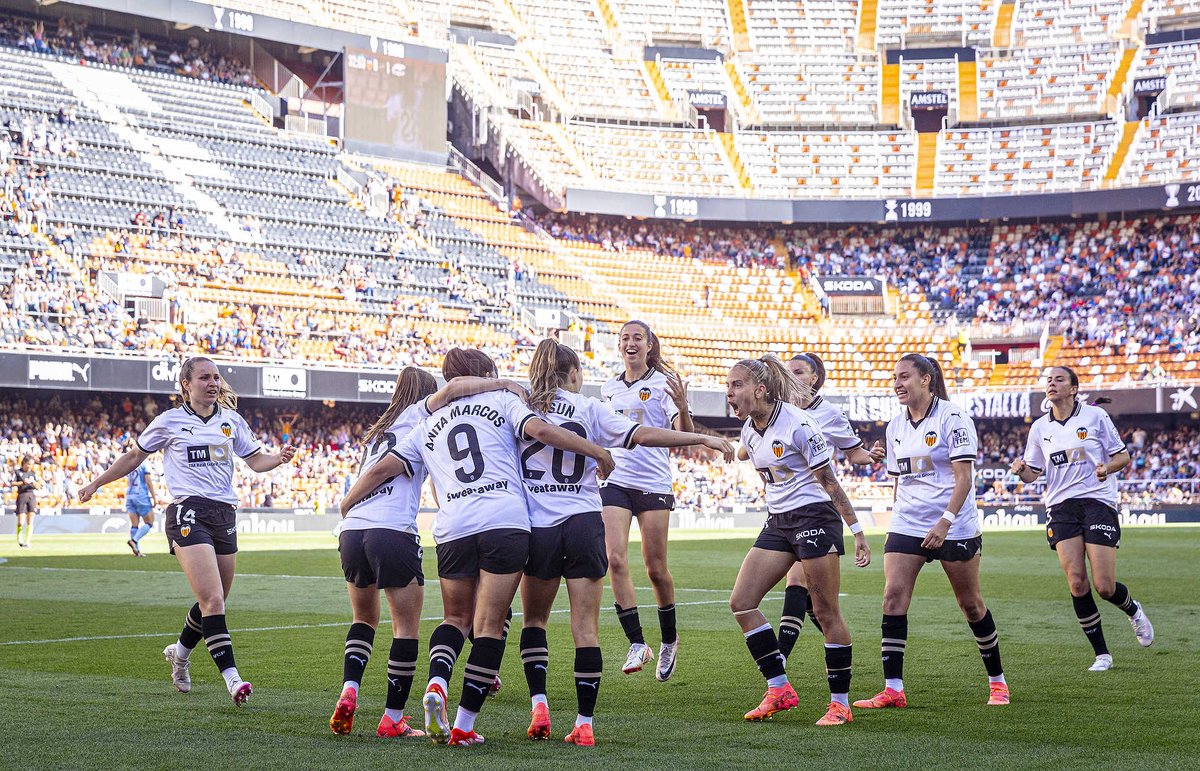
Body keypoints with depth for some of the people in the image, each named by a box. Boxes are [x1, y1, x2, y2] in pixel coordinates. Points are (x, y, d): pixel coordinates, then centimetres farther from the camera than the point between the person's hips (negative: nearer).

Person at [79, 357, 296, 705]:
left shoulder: (232, 421, 13)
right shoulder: (169, 422, 4)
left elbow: (256, 460, 17)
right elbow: (133, 457, 17)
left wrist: (279, 458, -4)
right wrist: (96, 483, 20)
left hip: (225, 516, 5)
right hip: (187, 513, -5)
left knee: (214, 603, 10)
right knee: (213, 599, -18)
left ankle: (179, 653, 38)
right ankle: (232, 678, -21)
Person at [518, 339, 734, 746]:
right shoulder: (588, 409, 3)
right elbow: (643, 435, -6)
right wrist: (704, 439, -4)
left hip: (538, 529, 1)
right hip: (584, 525, -1)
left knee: (534, 619, 19)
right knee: (586, 628, 2)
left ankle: (539, 705, 4)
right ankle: (584, 724, 0)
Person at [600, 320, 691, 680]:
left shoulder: (663, 383, -2)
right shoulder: (609, 389, 13)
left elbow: (684, 437, -11)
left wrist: (682, 407, -28)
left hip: (654, 484, -4)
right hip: (615, 482, 4)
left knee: (655, 568, 2)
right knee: (616, 560, -13)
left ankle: (669, 640, 24)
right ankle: (637, 644, -11)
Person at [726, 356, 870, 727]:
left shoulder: (797, 424, -16)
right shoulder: (749, 431, 5)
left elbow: (829, 481, -13)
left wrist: (857, 531, -13)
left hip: (815, 516, -8)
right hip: (778, 522, 8)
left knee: (826, 612, -6)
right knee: (741, 603, -1)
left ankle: (840, 702, 4)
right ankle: (779, 690, 5)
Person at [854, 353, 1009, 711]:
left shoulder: (953, 418, -10)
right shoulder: (895, 426, 9)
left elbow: (964, 477, -15)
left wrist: (945, 521, -25)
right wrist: (898, 519, 15)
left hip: (954, 528, -5)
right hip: (906, 526, 5)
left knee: (970, 604, 5)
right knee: (893, 597, -10)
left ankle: (997, 681, 23)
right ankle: (893, 688, -11)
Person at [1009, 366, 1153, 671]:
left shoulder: (1095, 416, 1)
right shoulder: (1039, 427, 11)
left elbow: (1122, 456, 5)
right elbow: (1032, 474, 14)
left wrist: (1106, 467, -17)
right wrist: (1021, 469, -9)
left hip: (1098, 501, -3)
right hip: (1060, 507, 3)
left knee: (1104, 586, -9)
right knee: (1077, 584, -9)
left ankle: (1133, 610, 28)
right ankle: (1102, 654, 3)